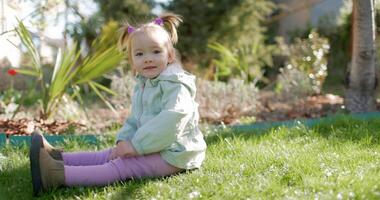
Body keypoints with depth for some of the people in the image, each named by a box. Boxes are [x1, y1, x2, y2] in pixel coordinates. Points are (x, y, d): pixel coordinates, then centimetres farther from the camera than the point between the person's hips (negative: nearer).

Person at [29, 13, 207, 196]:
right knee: (109, 155, 2)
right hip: (151, 148, 9)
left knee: (121, 166, -20)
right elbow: (134, 120, 19)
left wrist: (137, 145, -26)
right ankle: (57, 157, -2)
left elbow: (171, 119, -28)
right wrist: (124, 141, -4)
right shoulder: (141, 88, 15)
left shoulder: (175, 85, -15)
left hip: (172, 155, -9)